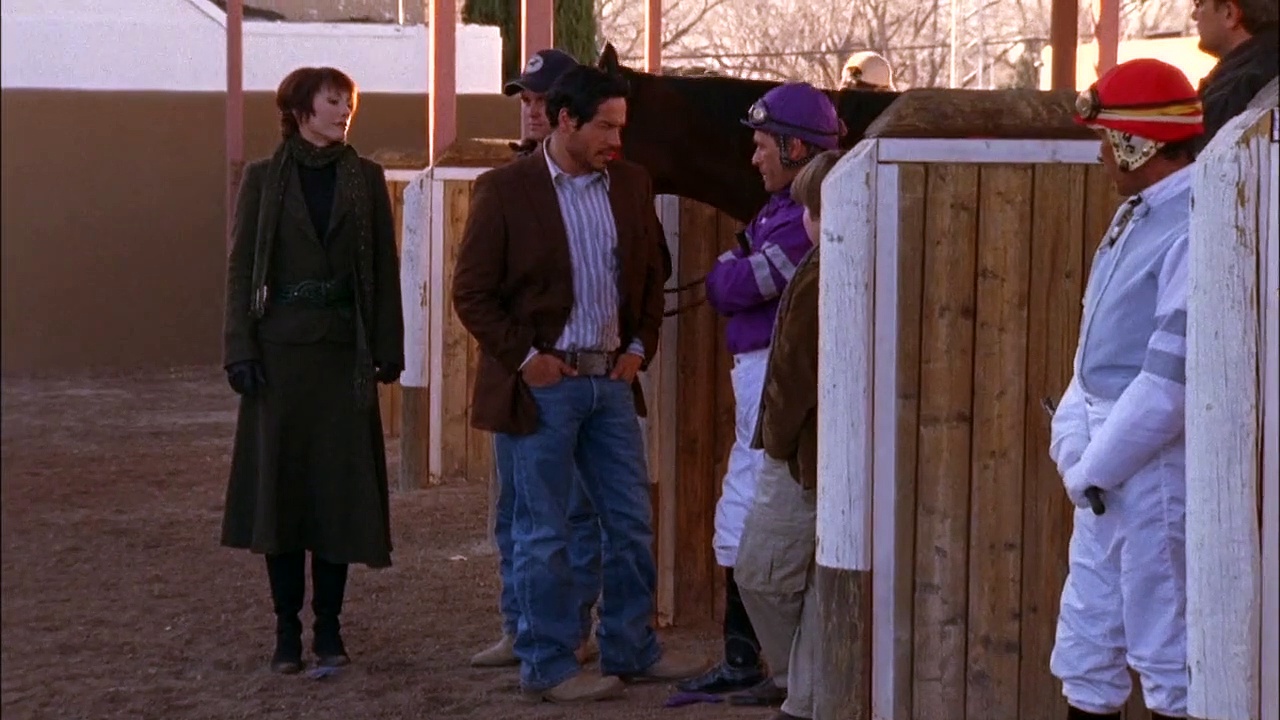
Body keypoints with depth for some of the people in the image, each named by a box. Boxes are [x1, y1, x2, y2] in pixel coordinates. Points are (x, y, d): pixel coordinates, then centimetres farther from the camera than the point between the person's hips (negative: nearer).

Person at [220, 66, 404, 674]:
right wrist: (240, 350, -7)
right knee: (280, 486, 2)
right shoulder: (264, 179, 4)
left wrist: (388, 349, 0)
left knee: (340, 488, 1)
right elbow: (241, 268, 1)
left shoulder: (366, 179, 6)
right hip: (280, 350, -1)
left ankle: (329, 625, 10)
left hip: (344, 351, 1)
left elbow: (385, 269, 6)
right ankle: (287, 628, 10)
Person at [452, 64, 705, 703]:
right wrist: (525, 357, -12)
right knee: (543, 533, 2)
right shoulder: (504, 190, -9)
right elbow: (471, 293, -8)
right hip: (540, 386, -6)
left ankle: (630, 649, 24)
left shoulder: (630, 185, 7)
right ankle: (546, 666, 11)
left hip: (610, 380, 6)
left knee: (631, 524, 11)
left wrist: (639, 345, 7)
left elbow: (649, 275, 18)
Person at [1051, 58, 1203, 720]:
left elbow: (1175, 374, -22)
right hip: (1105, 460, 10)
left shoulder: (1193, 227, -19)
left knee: (1163, 643, 0)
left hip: (1153, 461, -9)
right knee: (1086, 641, 16)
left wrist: (1098, 464, -16)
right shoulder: (1134, 218, 13)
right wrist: (1071, 433, 1)